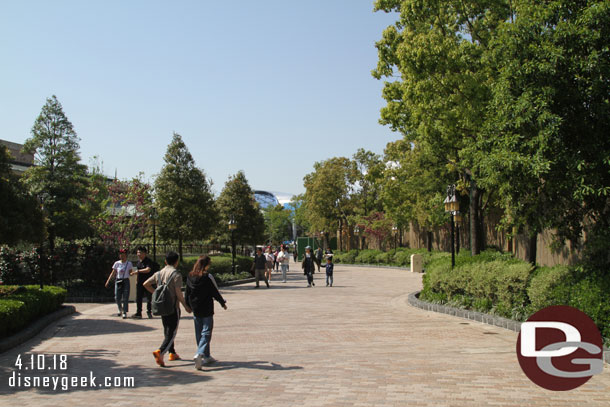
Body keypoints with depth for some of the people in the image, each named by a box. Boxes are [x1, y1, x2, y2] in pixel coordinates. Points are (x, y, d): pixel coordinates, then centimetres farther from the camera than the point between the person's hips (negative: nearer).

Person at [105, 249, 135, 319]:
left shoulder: (129, 264, 3)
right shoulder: (117, 263, 4)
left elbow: (130, 273, 3)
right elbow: (113, 273, 7)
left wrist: (133, 273, -21)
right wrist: (108, 281, 2)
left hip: (126, 281, -1)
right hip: (118, 281, 1)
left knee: (125, 297, -6)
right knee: (117, 297, 0)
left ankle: (125, 312, -3)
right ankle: (120, 310, 25)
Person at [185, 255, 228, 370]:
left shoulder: (190, 277, 1)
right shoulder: (207, 277, -15)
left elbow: (187, 293, 9)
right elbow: (215, 292, -9)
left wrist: (188, 306, 21)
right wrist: (223, 303, 6)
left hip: (195, 310, 6)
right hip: (207, 309, -6)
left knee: (199, 334, 15)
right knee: (206, 333, -3)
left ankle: (206, 356, 23)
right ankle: (199, 354, -21)